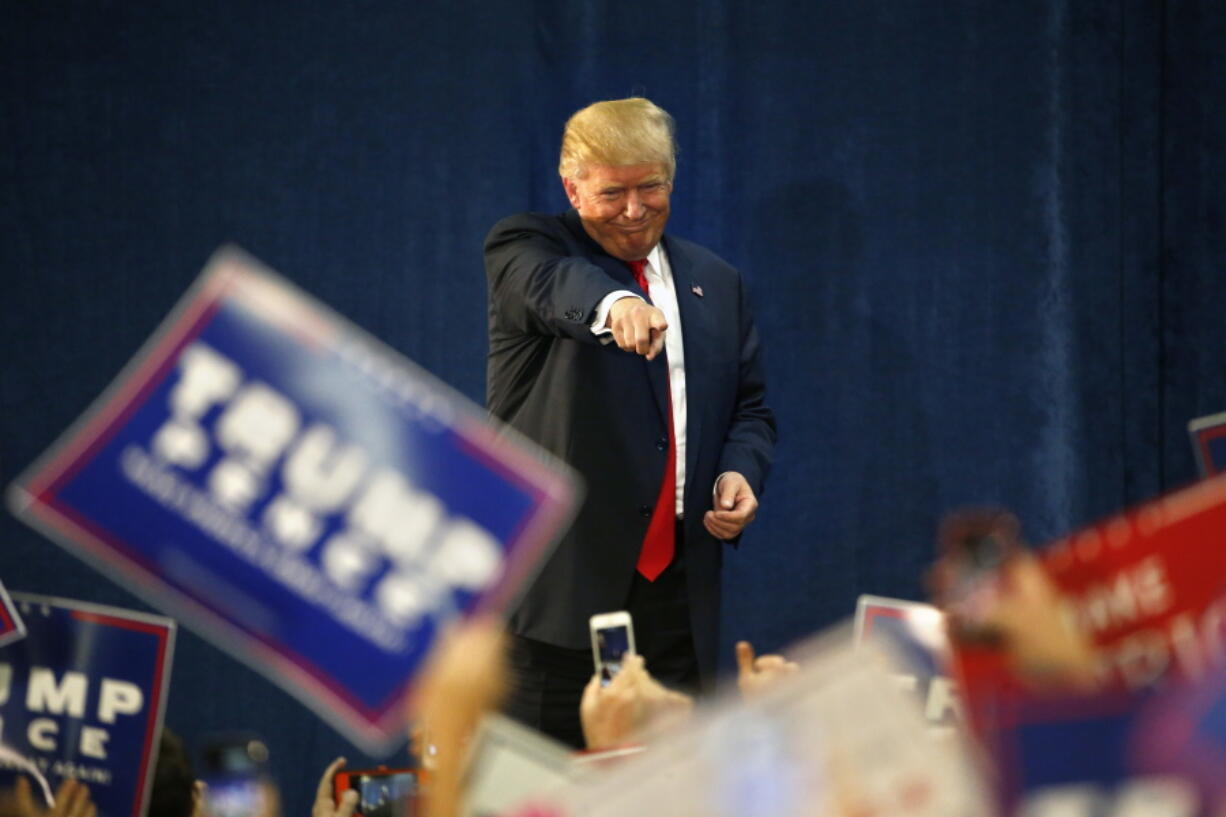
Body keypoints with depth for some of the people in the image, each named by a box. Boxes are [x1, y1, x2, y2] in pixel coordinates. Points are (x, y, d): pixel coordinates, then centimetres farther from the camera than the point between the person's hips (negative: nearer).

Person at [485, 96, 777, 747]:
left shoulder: (716, 284, 19)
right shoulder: (525, 248, 3)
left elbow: (750, 408, 24)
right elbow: (553, 285, -22)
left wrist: (740, 472, 1)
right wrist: (615, 303, -45)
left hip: (676, 586, 4)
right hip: (558, 576, -4)